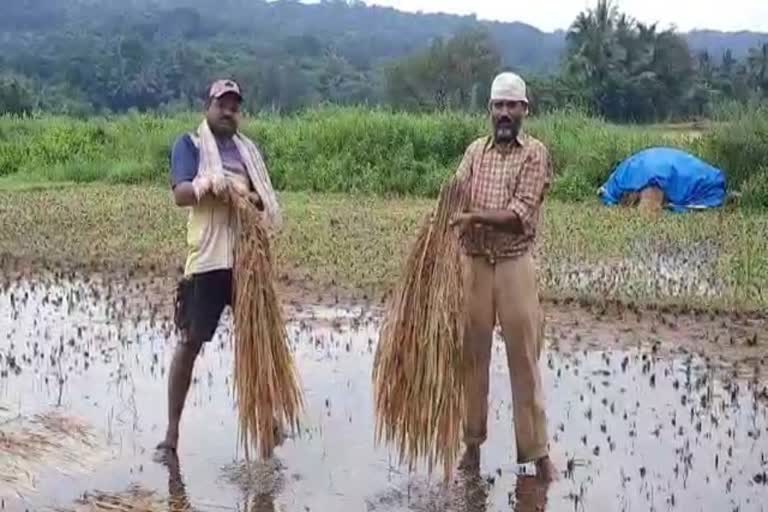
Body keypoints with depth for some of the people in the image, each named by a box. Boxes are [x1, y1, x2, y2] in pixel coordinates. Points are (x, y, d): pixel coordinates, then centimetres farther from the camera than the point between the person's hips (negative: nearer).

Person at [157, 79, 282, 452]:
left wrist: (253, 198, -11)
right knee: (190, 341, -2)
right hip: (207, 259, -4)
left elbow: (266, 200, 12)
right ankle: (172, 428, 5)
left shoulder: (248, 149, 17)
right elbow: (180, 194, -10)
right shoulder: (190, 144, 3)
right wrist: (208, 184, -30)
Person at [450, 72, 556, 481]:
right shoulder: (475, 151, 9)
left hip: (515, 265, -3)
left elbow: (520, 215, -14)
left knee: (524, 358, 0)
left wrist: (474, 215, -24)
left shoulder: (535, 154, -4)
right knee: (473, 354, 9)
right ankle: (473, 443, 21)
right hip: (474, 263, 3)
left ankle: (536, 449, 9)